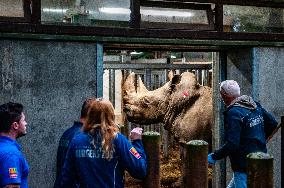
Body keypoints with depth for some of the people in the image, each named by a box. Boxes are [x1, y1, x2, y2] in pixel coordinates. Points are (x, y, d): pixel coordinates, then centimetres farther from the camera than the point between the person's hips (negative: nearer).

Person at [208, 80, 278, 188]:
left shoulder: (233, 114, -20)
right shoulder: (255, 105, 5)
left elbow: (231, 145, -25)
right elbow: (273, 124, 14)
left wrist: (214, 157, -14)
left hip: (245, 168, -9)